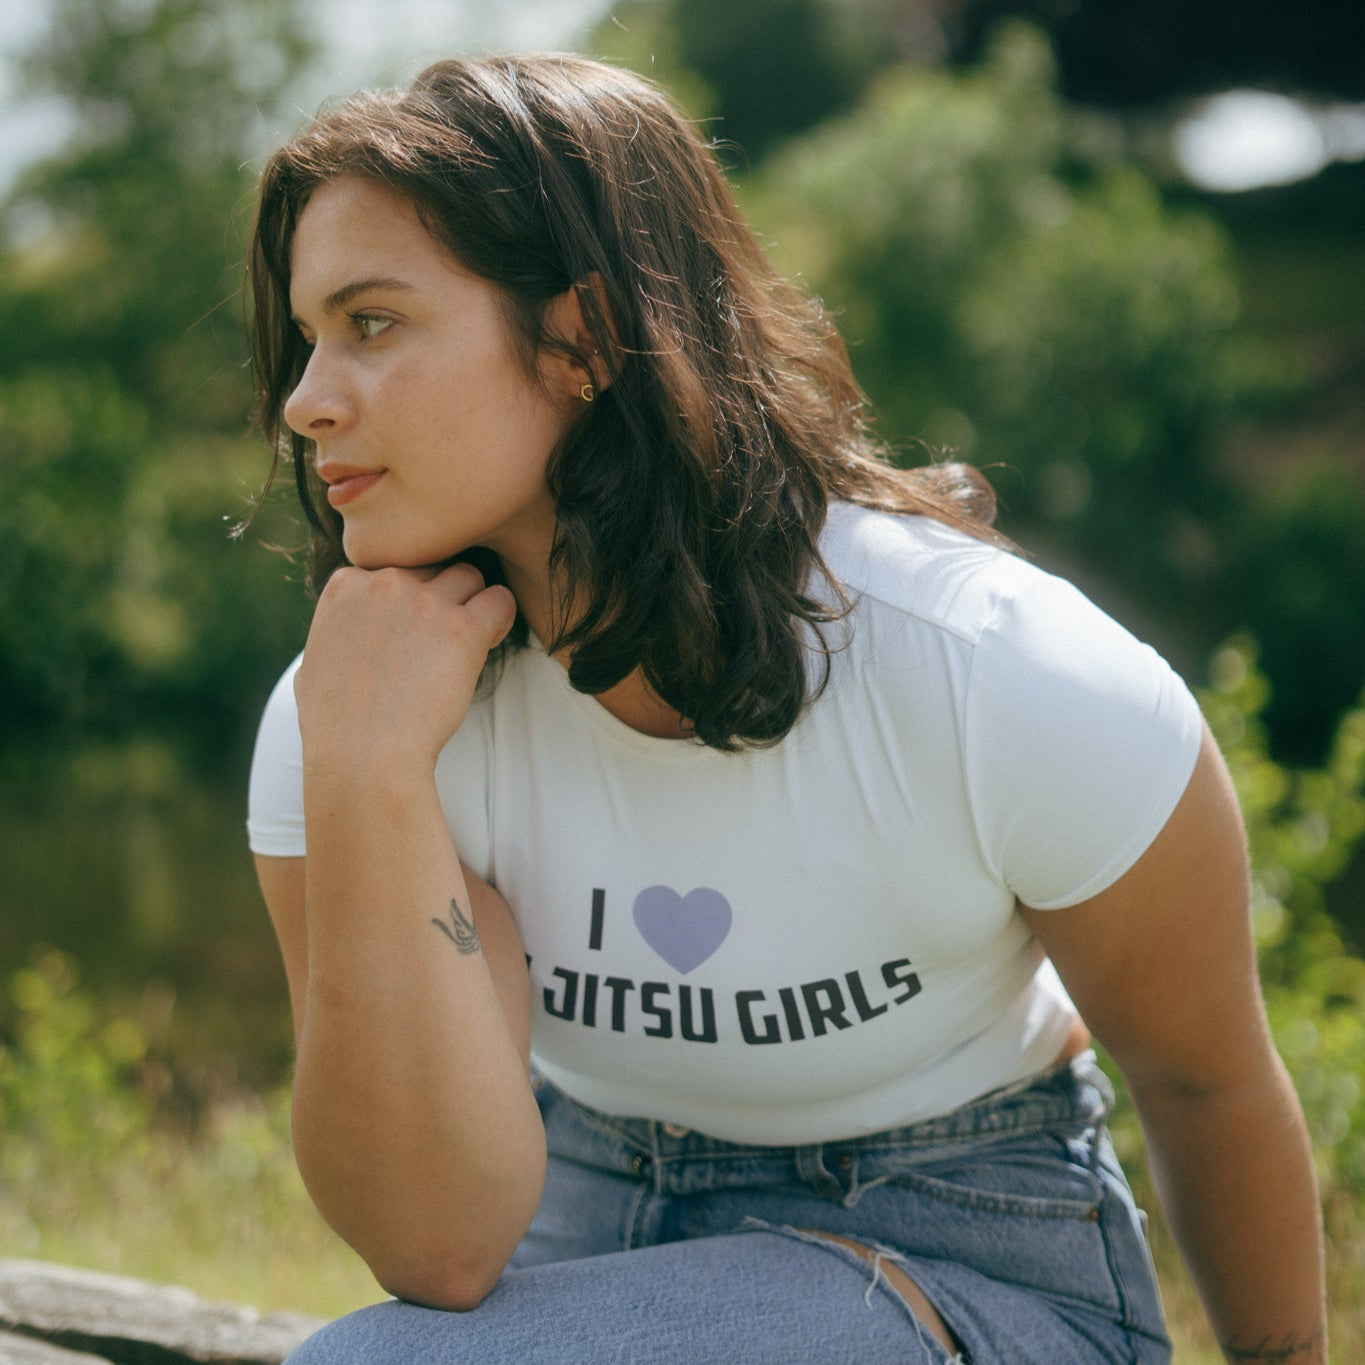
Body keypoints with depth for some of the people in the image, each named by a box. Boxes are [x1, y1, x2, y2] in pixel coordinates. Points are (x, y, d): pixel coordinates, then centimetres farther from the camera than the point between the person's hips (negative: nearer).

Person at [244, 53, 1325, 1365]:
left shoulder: (1011, 679, -23)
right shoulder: (347, 716, -15)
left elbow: (1209, 1082, -6)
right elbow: (442, 1250, -22)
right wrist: (363, 772, -31)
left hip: (973, 1252, -2)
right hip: (597, 1223, 3)